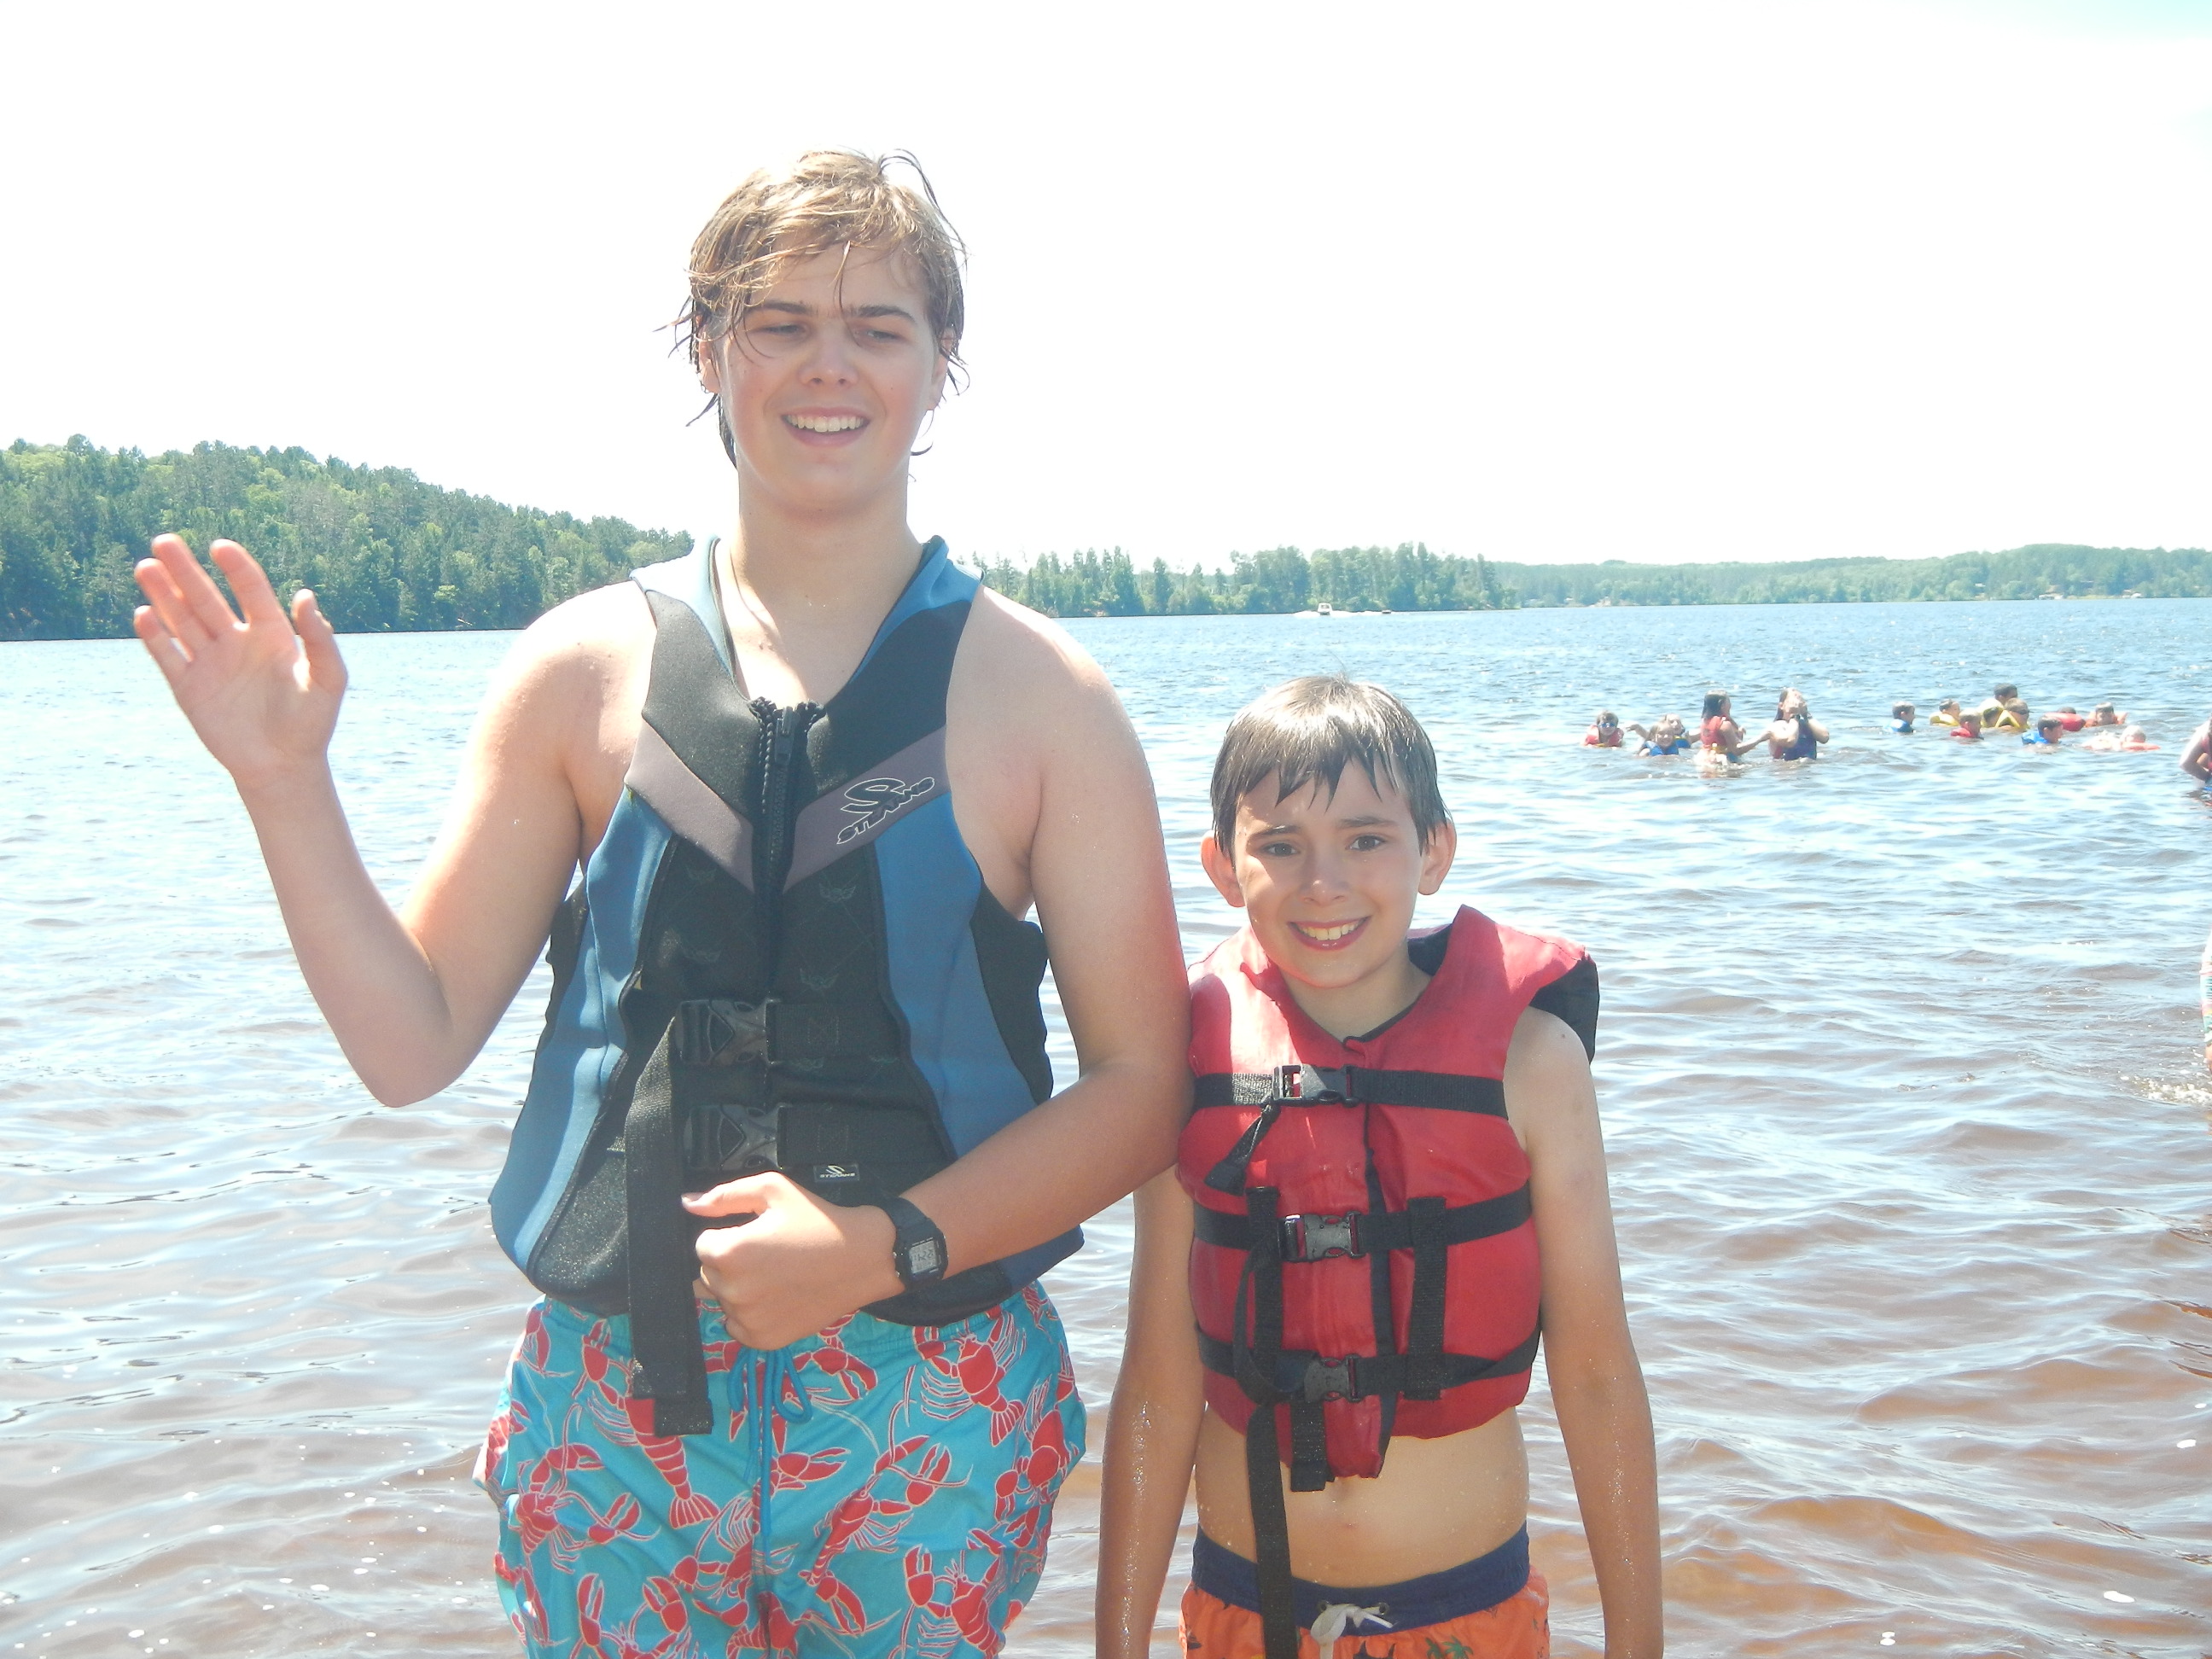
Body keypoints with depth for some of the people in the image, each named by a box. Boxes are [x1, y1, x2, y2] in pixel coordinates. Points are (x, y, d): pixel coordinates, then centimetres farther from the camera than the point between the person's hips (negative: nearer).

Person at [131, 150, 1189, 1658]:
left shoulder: (1037, 695, -4)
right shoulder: (586, 668, 1)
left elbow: (1143, 1081, -4)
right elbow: (413, 1043, 2)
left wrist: (890, 1245, -16)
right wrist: (285, 783, -9)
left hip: (928, 1417, -1)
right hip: (612, 1396, 1)